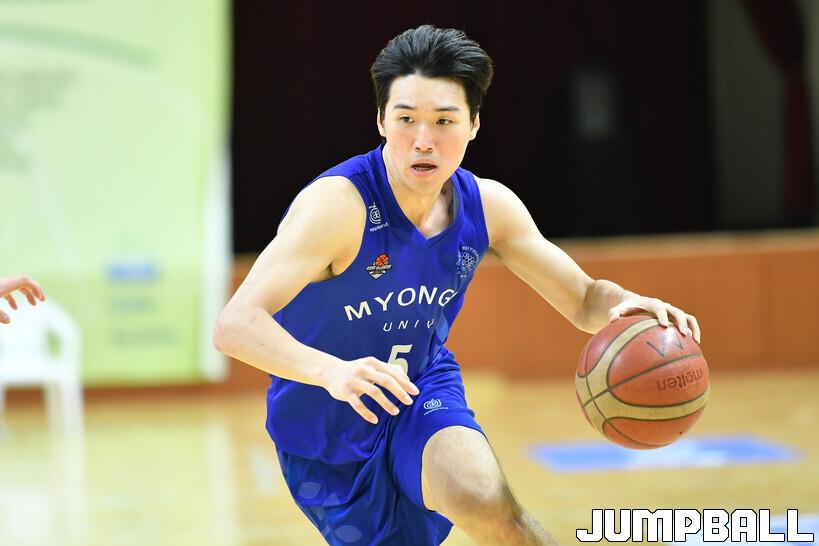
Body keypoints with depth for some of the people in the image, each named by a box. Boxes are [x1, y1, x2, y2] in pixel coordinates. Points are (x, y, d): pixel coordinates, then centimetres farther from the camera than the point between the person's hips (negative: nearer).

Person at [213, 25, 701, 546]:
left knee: (484, 499, -29)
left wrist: (626, 305, -26)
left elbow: (585, 302, -1)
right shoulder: (338, 204, -30)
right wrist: (330, 371, -60)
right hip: (331, 443, -2)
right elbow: (235, 326, -41)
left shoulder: (488, 206, -12)